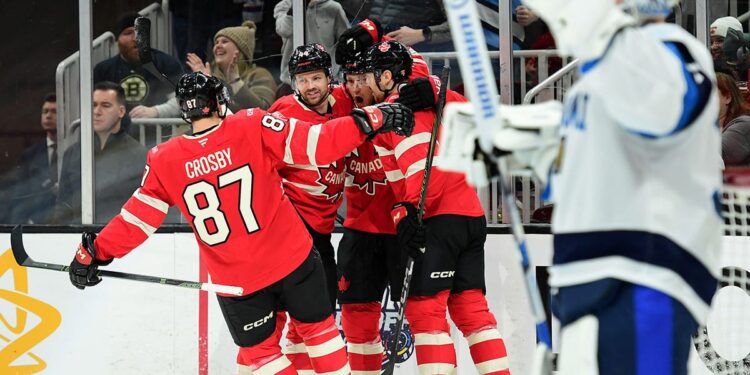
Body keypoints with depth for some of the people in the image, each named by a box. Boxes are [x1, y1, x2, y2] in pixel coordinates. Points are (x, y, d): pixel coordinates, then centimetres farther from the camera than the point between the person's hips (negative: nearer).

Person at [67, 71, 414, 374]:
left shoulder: (164, 162, -8)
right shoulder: (253, 127, -13)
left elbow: (138, 219, -3)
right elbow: (317, 145, -17)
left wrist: (94, 252, 7)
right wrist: (371, 120, -12)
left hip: (235, 280, 0)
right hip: (293, 258, 0)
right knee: (317, 327, 20)